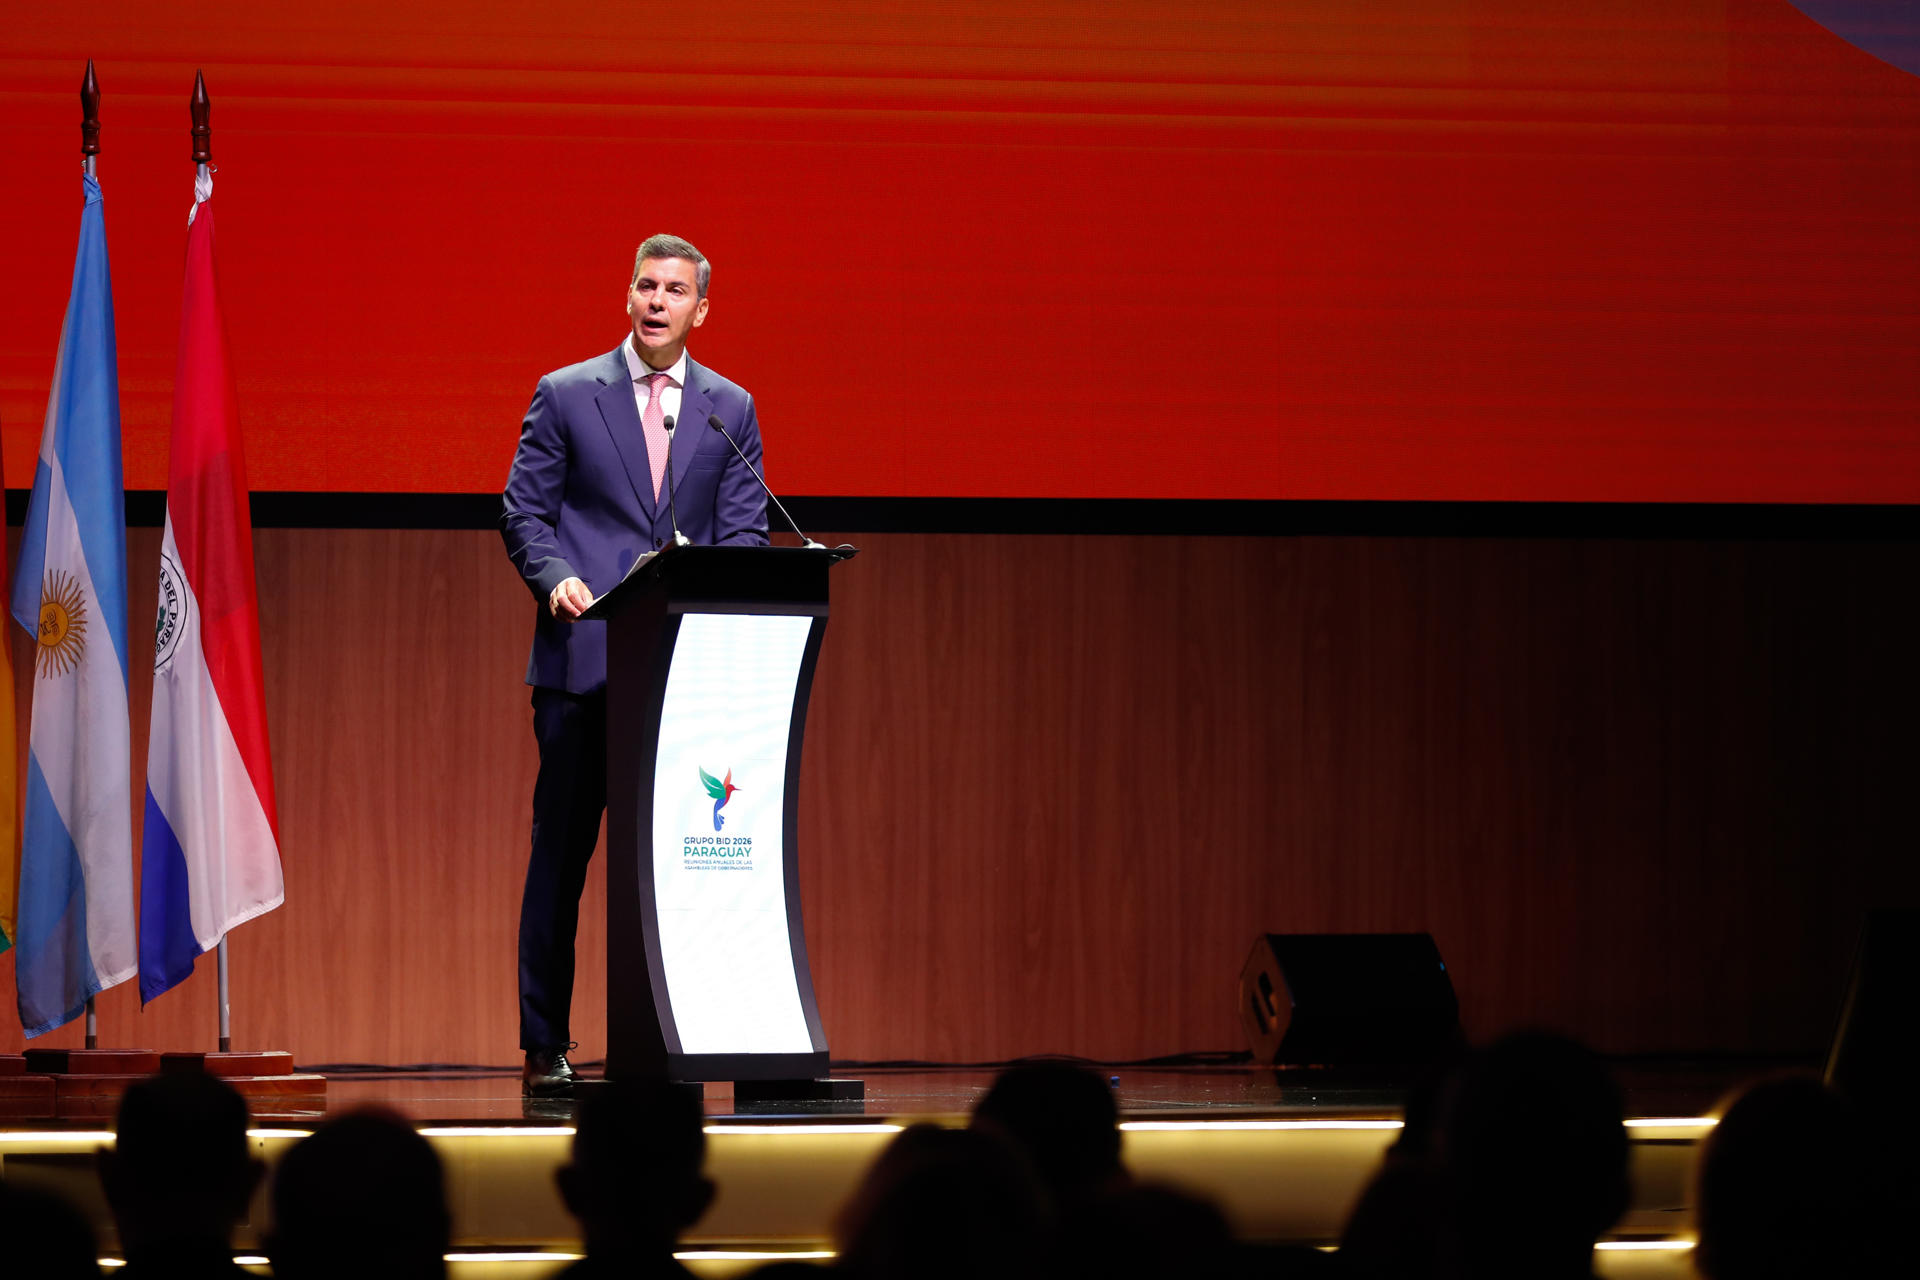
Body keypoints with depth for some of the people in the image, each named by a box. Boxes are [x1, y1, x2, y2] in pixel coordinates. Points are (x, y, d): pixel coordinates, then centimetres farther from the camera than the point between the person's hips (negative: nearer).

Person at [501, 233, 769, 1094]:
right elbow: (524, 509, 6)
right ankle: (543, 1047, 5)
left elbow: (744, 533, 9)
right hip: (583, 659, -2)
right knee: (561, 854, 0)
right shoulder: (566, 395, 7)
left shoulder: (731, 410, 12)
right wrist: (555, 577, -14)